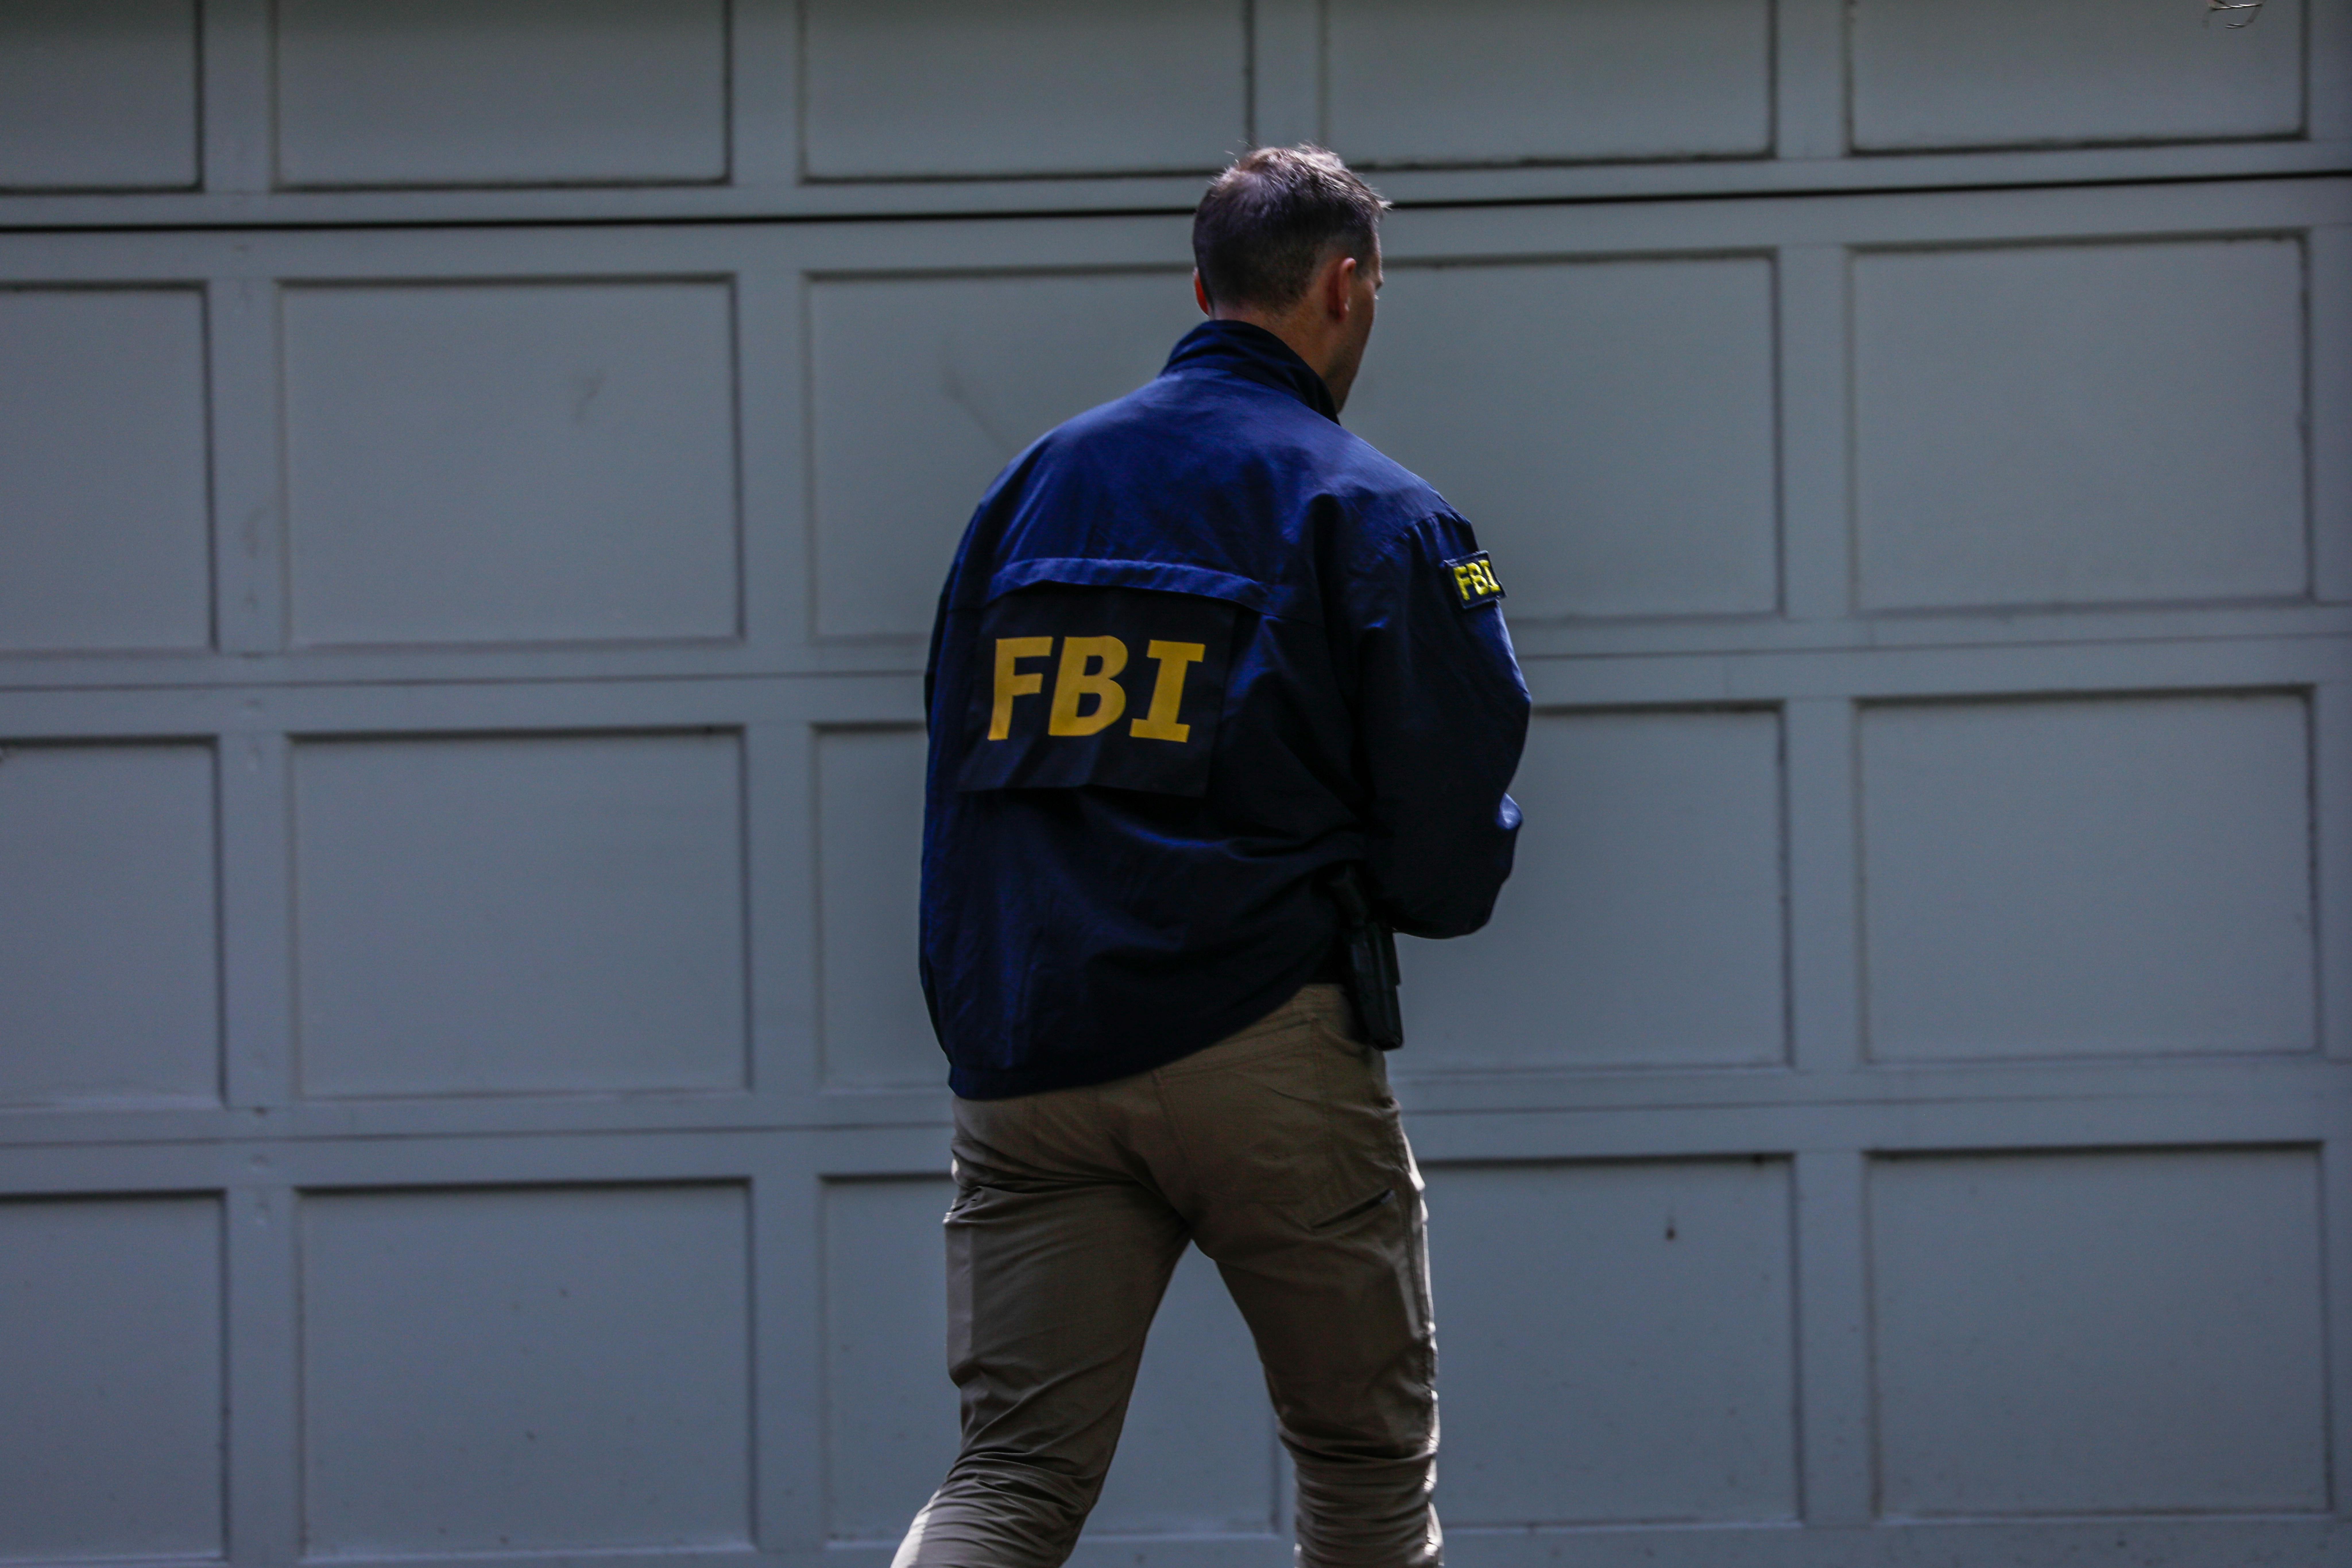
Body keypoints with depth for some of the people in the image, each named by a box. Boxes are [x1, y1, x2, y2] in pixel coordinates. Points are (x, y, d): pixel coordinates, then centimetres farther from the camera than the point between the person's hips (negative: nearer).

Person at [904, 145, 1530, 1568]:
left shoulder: (1028, 486, 15)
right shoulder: (1369, 510, -2)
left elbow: (959, 768, 17)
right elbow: (1456, 843, -4)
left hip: (1022, 1068, 4)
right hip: (1262, 1049, -4)